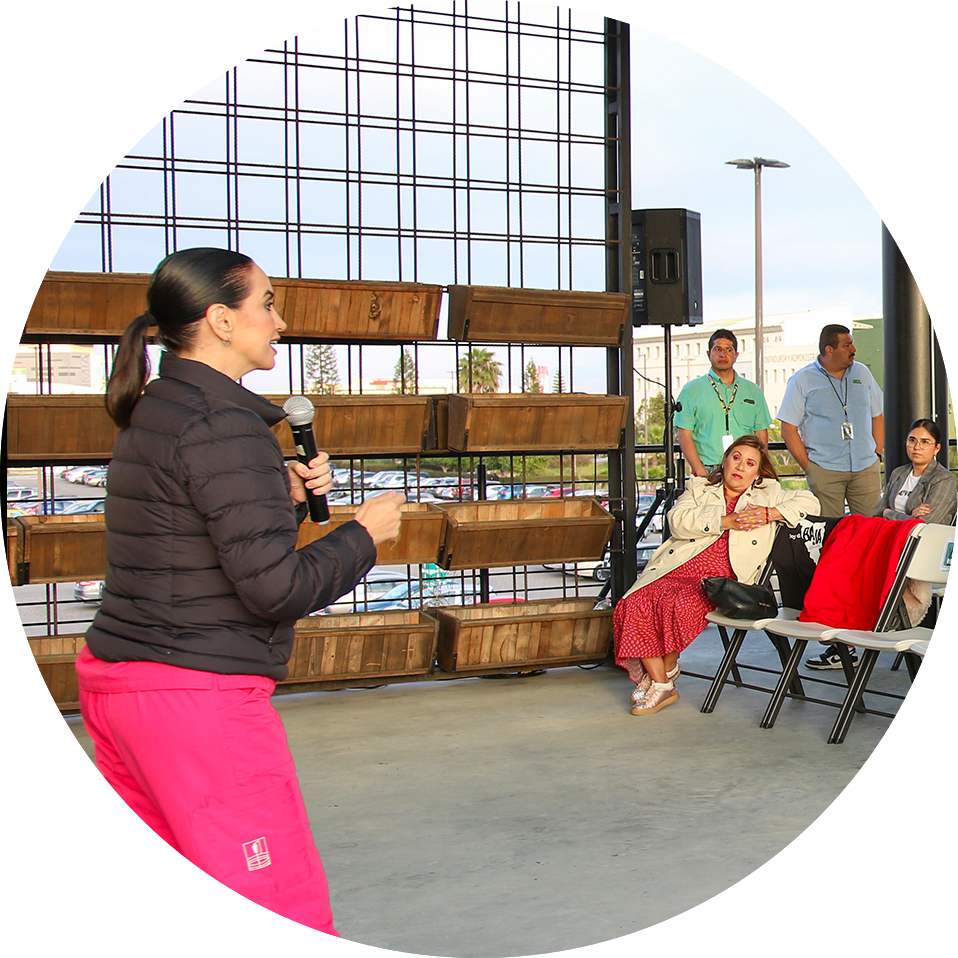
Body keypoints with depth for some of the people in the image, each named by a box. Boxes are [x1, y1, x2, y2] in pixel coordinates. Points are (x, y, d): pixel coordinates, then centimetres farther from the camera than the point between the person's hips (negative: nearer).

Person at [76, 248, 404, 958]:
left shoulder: (153, 412, 14)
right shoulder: (222, 422, -15)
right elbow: (276, 586, -19)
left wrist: (286, 496, 10)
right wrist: (365, 533, -4)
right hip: (198, 695, -10)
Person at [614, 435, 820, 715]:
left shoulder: (768, 494, 22)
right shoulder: (699, 487, 22)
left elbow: (809, 502, 9)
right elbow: (678, 520, 2)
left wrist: (770, 514, -5)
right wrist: (725, 521, -8)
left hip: (720, 577, -2)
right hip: (678, 568, 2)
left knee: (679, 605, -33)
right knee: (637, 605, -26)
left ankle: (667, 668, -5)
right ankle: (660, 685, -15)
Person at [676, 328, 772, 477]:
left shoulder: (752, 390, 17)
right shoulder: (692, 389, 8)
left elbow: (761, 434, 16)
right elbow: (685, 436, 2)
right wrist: (701, 472, -10)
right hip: (707, 471, -2)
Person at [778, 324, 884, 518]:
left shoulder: (862, 373, 14)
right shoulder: (802, 380, 1)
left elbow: (877, 416, 20)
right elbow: (788, 429, -2)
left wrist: (877, 454, 9)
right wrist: (808, 467, -7)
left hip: (866, 468, 4)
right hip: (825, 471, -3)